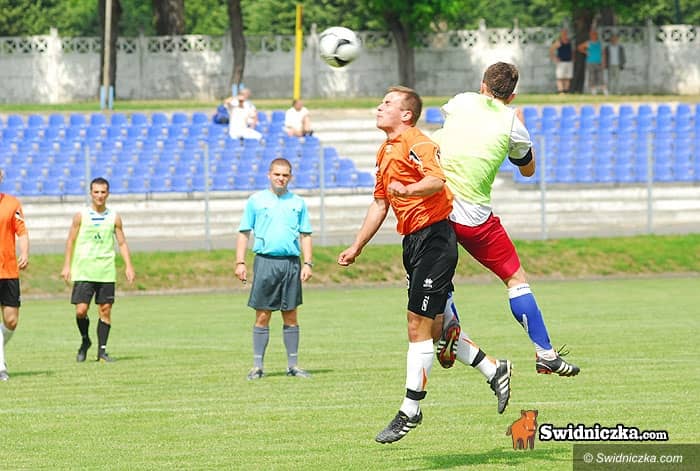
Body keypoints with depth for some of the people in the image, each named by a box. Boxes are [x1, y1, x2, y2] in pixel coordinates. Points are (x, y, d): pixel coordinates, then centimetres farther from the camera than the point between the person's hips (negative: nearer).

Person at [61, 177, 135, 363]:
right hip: (83, 271, -2)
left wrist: (128, 266, 0)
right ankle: (85, 341, 17)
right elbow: (71, 241, 5)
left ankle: (102, 350, 7)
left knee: (105, 310, 0)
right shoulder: (81, 216, 0)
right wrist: (67, 266, -1)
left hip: (106, 271, 2)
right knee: (81, 310, -9)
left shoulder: (114, 218, 5)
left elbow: (122, 243, 10)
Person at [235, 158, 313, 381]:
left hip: (291, 263, 2)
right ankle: (258, 366, 1)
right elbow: (244, 233, 7)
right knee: (262, 316, -2)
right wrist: (240, 262, -1)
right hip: (265, 261, -2)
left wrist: (308, 263, 3)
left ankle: (293, 365, 9)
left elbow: (305, 235, 13)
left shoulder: (298, 203, 12)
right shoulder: (256, 201, 7)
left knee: (291, 316, 4)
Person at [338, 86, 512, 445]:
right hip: (413, 241, 10)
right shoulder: (385, 151, 19)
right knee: (437, 329, 12)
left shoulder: (416, 143, -11)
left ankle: (410, 411, -3)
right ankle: (494, 371, 25)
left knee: (419, 328, -7)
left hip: (433, 237, -10)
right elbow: (380, 203, 28)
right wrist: (357, 247, 28)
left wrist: (408, 190, -48)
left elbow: (436, 180, -29)